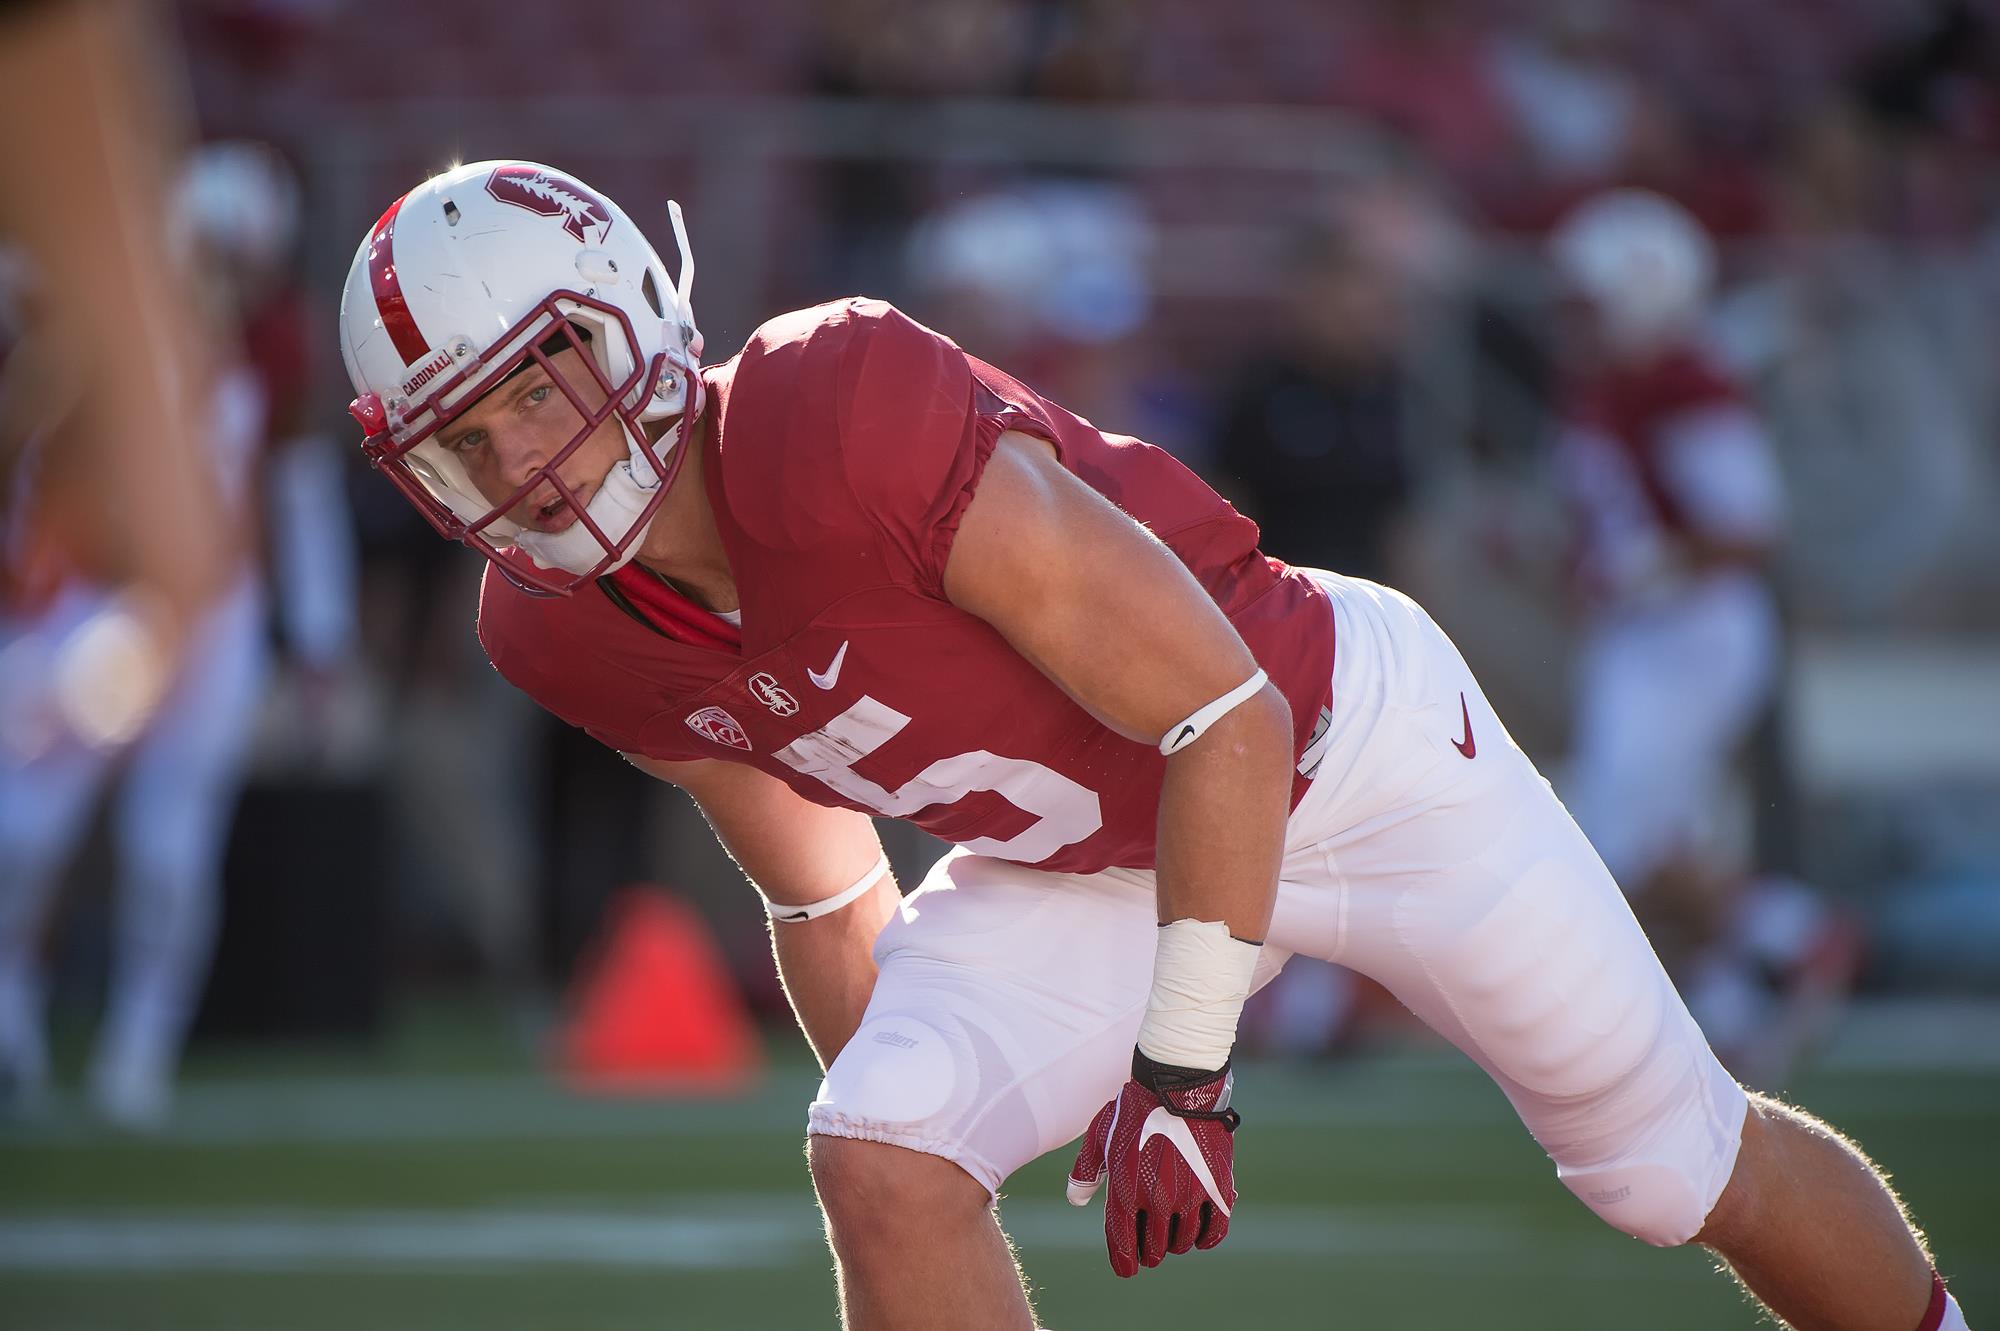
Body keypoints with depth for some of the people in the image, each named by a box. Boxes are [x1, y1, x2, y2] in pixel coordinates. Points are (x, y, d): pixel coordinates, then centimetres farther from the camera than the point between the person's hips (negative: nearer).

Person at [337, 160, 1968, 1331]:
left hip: (1328, 744, -6)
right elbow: (825, 894, 7)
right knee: (882, 1162, -19)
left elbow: (1225, 718, -30)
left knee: (1683, 1162, 8)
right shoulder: (562, 637, -11)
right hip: (1083, 866, 6)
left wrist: (1178, 1072, -27)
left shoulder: (848, 420, -36)